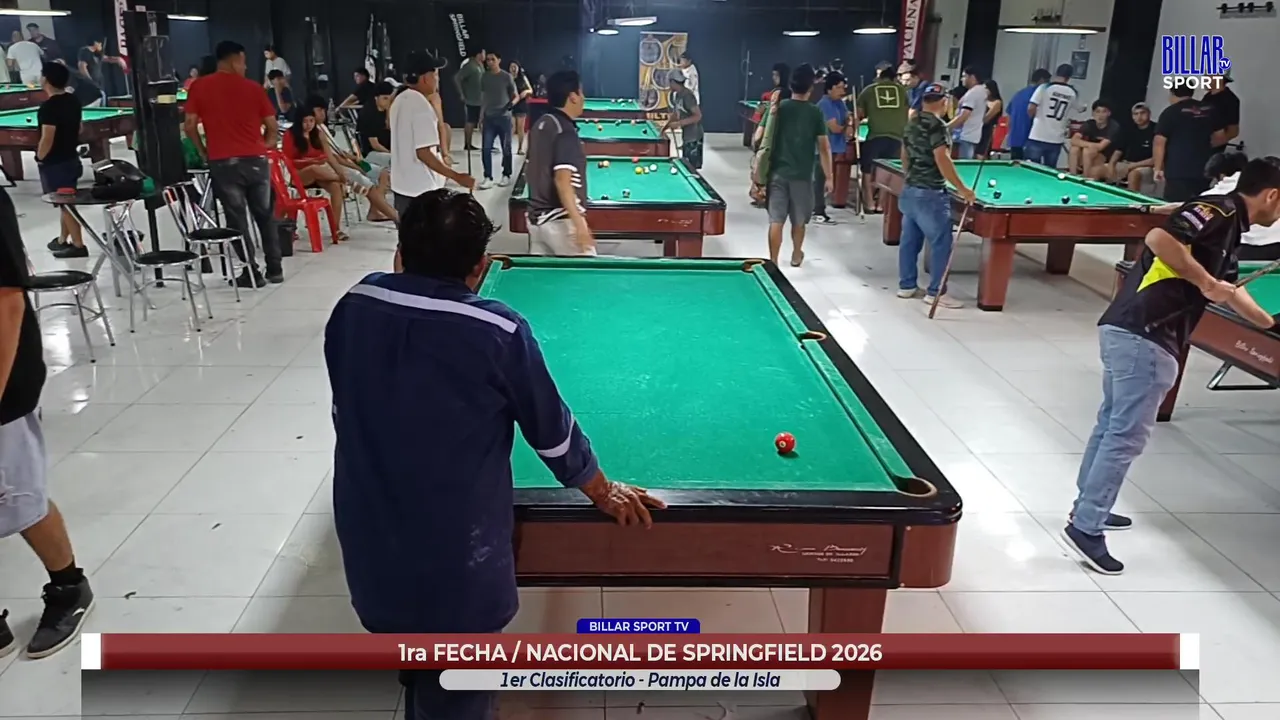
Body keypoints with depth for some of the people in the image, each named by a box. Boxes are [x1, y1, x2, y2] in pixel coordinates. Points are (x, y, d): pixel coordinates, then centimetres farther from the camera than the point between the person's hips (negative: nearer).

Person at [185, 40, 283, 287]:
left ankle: (252, 272, 7)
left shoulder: (199, 87, 3)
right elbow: (273, 128, 4)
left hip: (223, 163, -1)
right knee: (265, 215, 13)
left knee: (236, 218, 6)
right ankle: (274, 268, 16)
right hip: (255, 160, 1)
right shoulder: (253, 87, 4)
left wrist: (204, 152, 13)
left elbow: (190, 126, 0)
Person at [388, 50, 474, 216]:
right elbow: (423, 152, -25)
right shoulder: (421, 105, -20)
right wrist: (457, 176, -23)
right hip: (421, 191, -9)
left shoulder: (400, 100, 9)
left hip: (402, 186, 9)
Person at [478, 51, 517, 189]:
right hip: (488, 117, 3)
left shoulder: (506, 77, -3)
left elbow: (515, 96, 3)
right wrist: (481, 116, 10)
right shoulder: (484, 77, 8)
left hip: (504, 117, -3)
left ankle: (506, 176, 18)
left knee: (506, 148, 5)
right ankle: (488, 178, 1)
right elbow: (483, 97, 13)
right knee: (486, 148, -3)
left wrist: (512, 103, -19)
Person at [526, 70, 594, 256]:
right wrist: (579, 224, -29)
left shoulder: (540, 125, 10)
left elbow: (529, 170, 18)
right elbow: (562, 181, -25)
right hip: (560, 221, -9)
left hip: (536, 217, 9)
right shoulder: (566, 132, -17)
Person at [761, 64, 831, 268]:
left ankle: (773, 262, -4)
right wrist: (828, 177, 1)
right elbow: (824, 147, -5)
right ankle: (796, 255, 34)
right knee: (799, 219, 17)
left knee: (776, 220, 0)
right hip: (802, 174, 0)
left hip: (777, 172, 0)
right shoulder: (815, 112, -4)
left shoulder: (778, 107, -1)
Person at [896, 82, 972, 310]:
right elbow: (942, 159, -22)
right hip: (929, 194, -10)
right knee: (941, 242, -3)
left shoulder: (912, 123, 12)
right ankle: (936, 292, 0)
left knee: (909, 240, 15)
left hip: (909, 191, 10)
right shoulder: (936, 124, -15)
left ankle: (906, 286, 22)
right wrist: (961, 188, -18)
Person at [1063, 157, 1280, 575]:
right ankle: (1086, 528, -1)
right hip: (1143, 337, -10)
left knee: (1111, 423, 19)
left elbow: (1230, 290, 36)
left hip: (1126, 331, 10)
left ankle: (1087, 508, 31)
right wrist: (1205, 282, -13)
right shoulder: (1220, 211, -6)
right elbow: (1159, 239, -23)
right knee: (1127, 435, -6)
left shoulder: (1228, 227, 23)